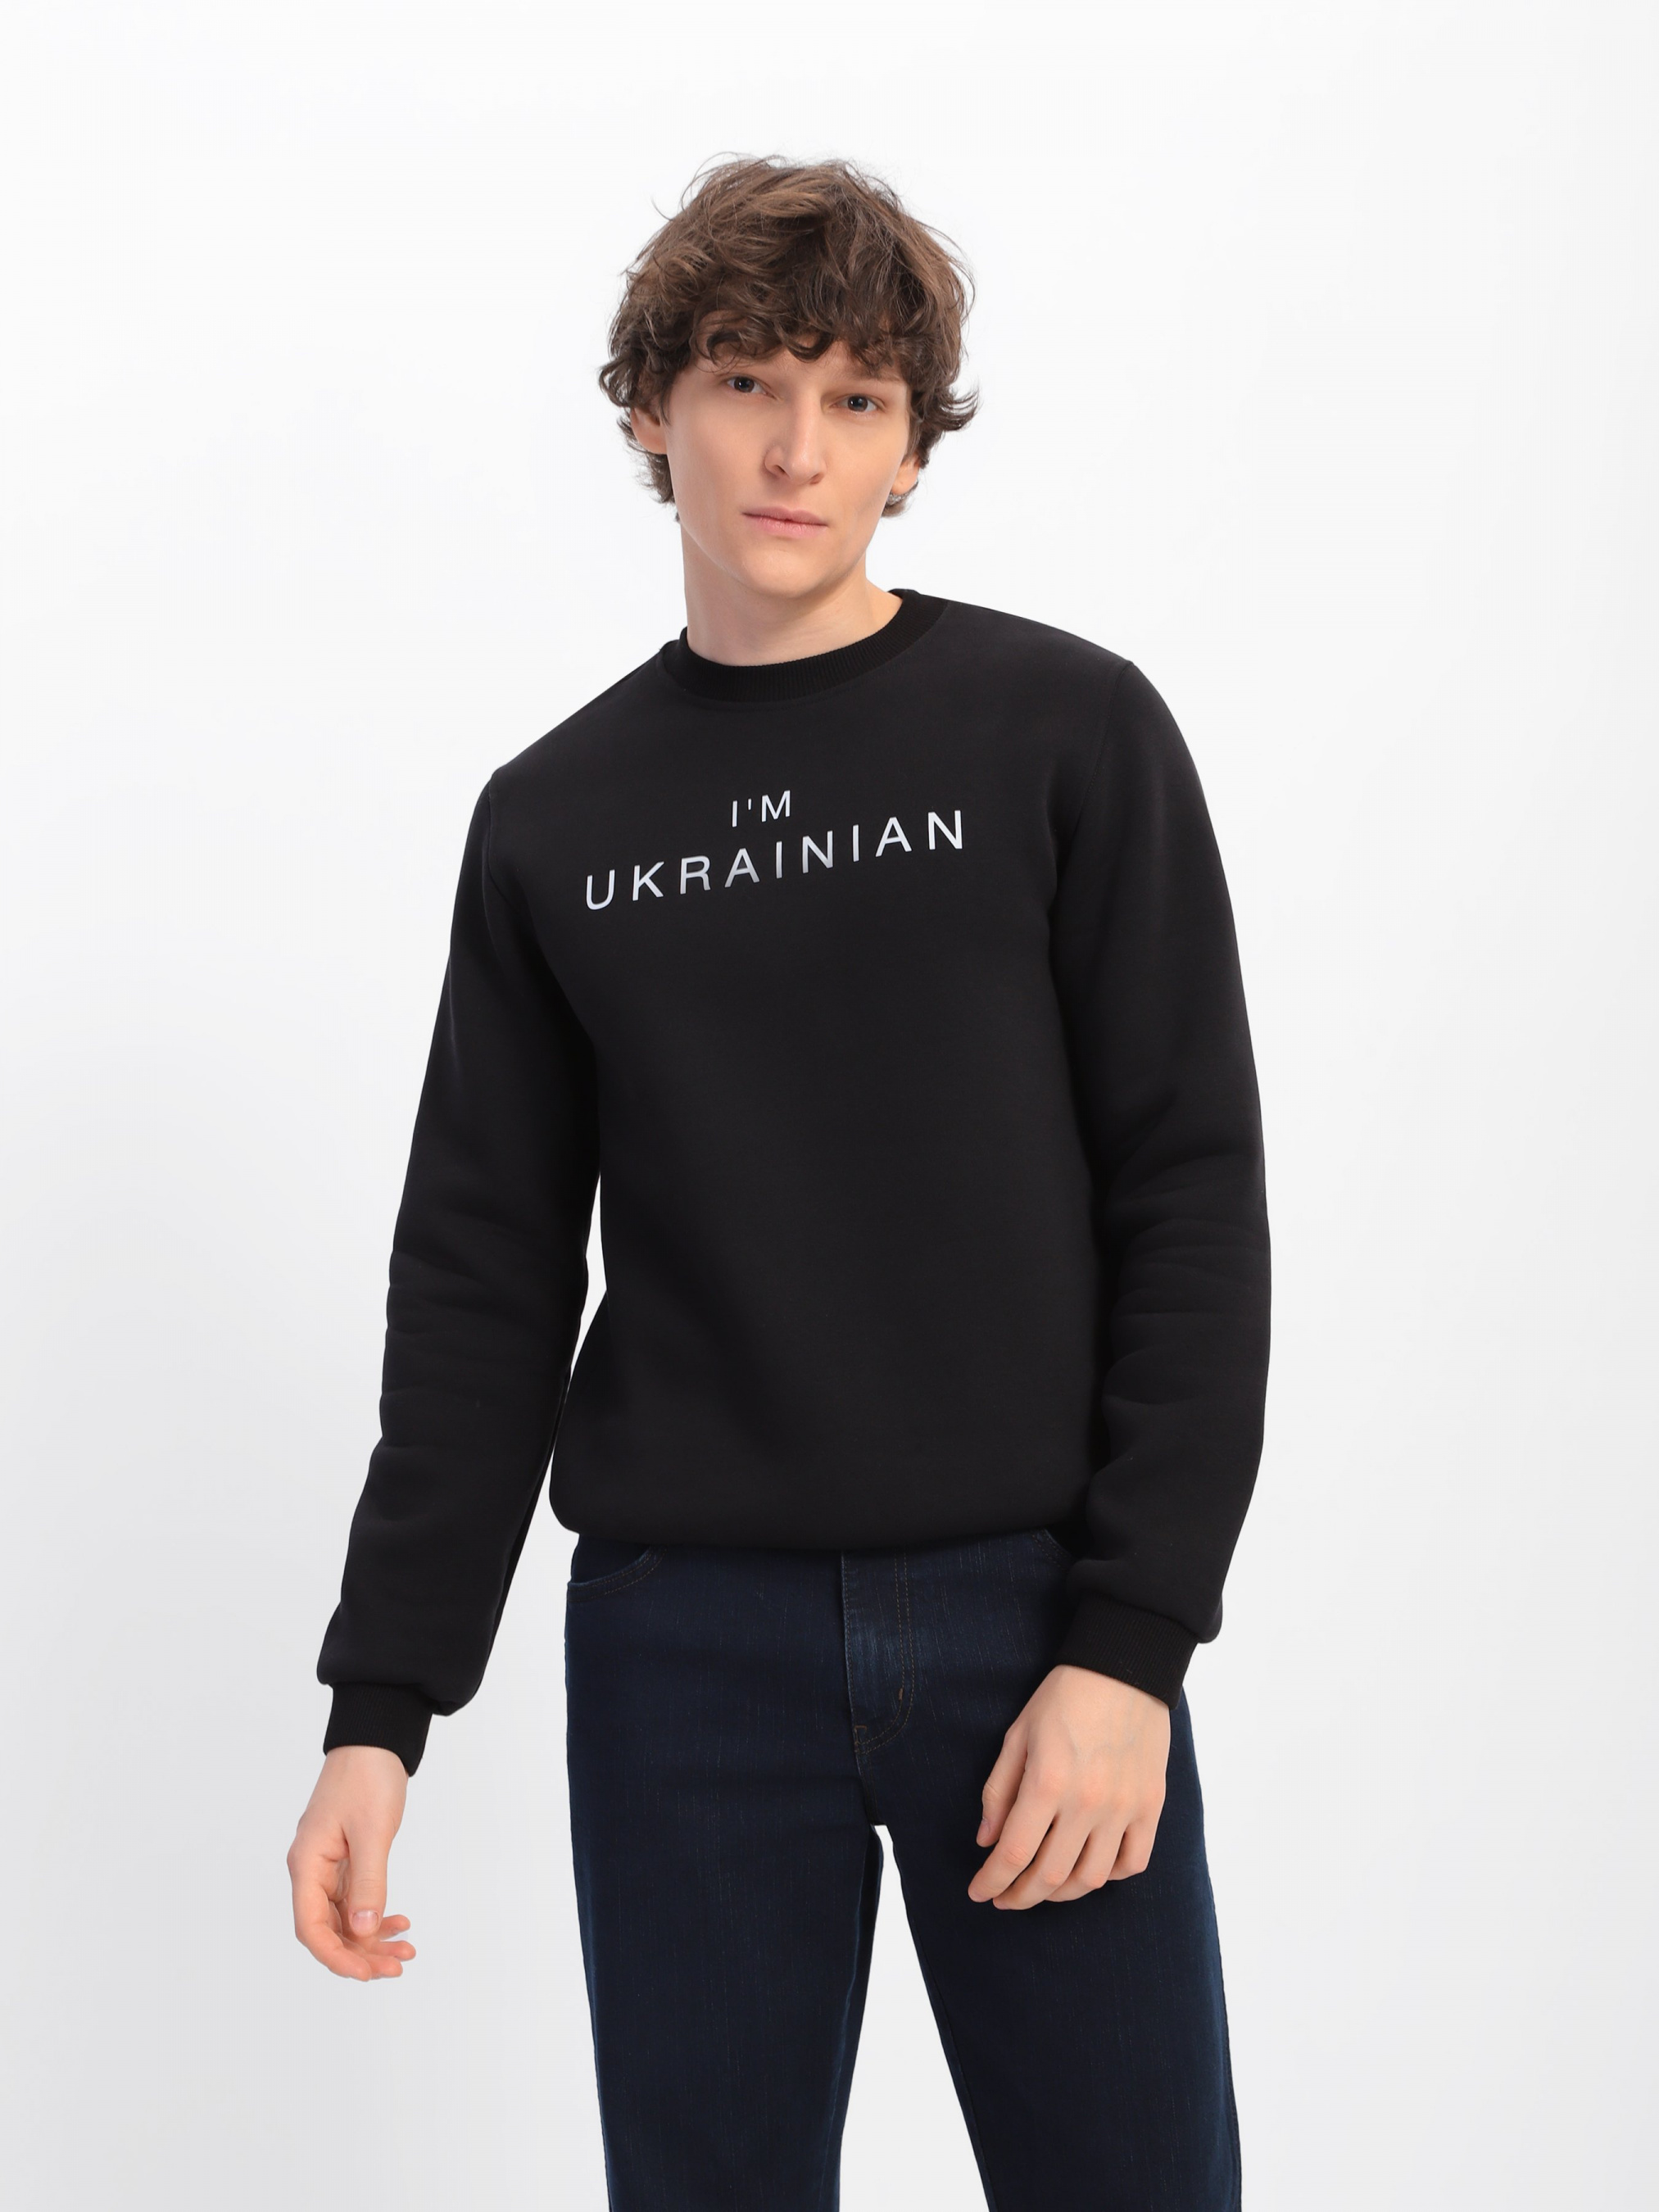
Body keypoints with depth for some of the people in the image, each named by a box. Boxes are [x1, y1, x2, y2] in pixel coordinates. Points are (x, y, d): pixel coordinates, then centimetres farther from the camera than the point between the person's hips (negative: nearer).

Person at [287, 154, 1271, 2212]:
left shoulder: (1069, 731, 0)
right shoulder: (554, 822, 8)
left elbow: (1191, 1196, -3)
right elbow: (483, 1282, 8)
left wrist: (1132, 1637, -11)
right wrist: (382, 1701, 2)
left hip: (1038, 1615, -1)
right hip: (684, 1638, 2)